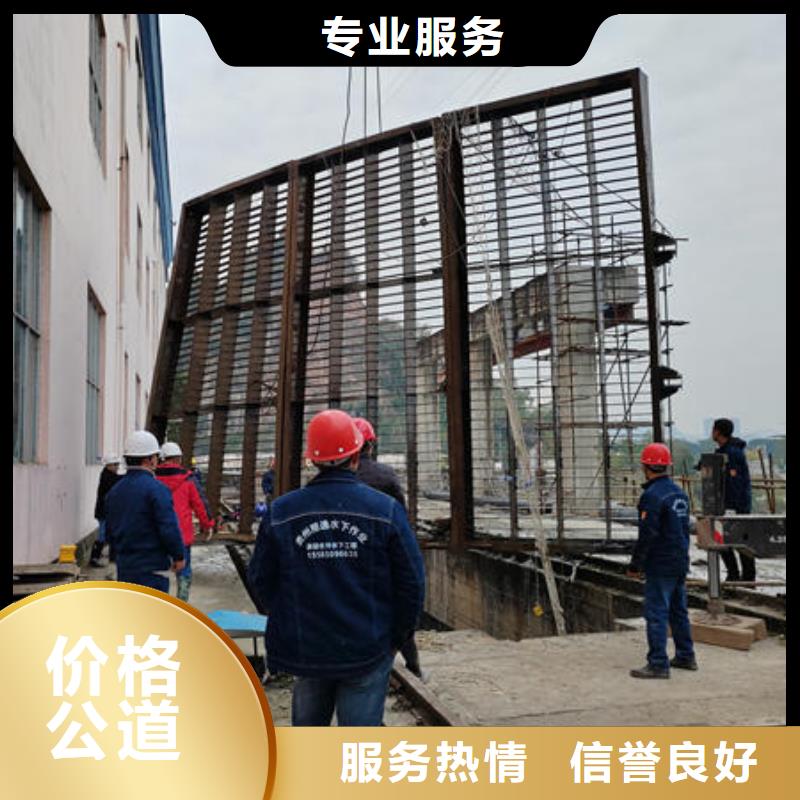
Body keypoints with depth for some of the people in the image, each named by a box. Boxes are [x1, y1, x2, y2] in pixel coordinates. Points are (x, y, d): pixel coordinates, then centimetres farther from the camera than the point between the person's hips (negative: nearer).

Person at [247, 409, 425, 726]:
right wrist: (397, 637, 6)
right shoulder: (385, 510, -12)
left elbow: (261, 580, 1)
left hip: (305, 649, 2)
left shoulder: (280, 513, -7)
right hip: (369, 652, -2)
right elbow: (412, 583, -8)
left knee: (307, 725, 23)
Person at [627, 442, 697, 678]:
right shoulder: (679, 492, 11)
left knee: (656, 614, -4)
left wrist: (635, 565, -13)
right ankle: (686, 656, 28)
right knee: (678, 610, 18)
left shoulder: (652, 495, -18)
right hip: (681, 563, 9)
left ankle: (658, 664, -3)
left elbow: (647, 535, -20)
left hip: (660, 566, -9)